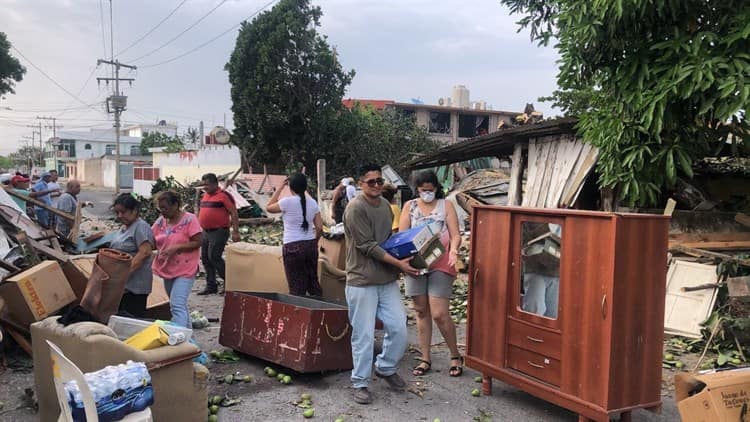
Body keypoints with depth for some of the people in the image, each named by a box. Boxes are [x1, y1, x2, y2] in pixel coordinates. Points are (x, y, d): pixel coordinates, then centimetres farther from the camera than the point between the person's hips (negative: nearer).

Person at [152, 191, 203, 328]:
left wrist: (176, 247, -23)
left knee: (177, 305, -16)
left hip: (185, 270, -7)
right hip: (167, 269, 7)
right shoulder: (161, 221, 6)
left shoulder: (189, 219, -13)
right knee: (180, 305, 18)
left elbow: (197, 242, -15)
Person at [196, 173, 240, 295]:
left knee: (214, 257, -12)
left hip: (219, 231, -8)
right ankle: (211, 286, 18)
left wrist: (235, 232, -20)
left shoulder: (224, 195, -10)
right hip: (206, 232, 9)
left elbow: (234, 213, -14)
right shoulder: (205, 196, 15)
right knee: (205, 259, 9)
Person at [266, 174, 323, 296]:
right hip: (311, 246, 5)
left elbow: (269, 207, 7)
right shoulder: (312, 202, 4)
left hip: (293, 247, -5)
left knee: (297, 288, 3)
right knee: (313, 282, 16)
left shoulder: (287, 202, -10)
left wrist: (280, 188, 8)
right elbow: (319, 228, 4)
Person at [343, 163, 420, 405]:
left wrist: (401, 260, 8)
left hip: (388, 280, 7)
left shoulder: (385, 205, 11)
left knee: (399, 328, 7)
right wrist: (397, 263, -17)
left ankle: (386, 368, 31)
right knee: (364, 335, 0)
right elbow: (367, 245, -17)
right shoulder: (355, 208, -13)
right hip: (362, 282, -7)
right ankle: (360, 383, 16)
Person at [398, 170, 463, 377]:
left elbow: (455, 235, -1)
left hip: (440, 265, -3)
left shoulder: (446, 205, 5)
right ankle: (425, 359, 20)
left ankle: (455, 356, 13)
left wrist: (453, 251, -22)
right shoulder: (410, 206, 10)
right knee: (421, 311, 8)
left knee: (439, 314, -8)